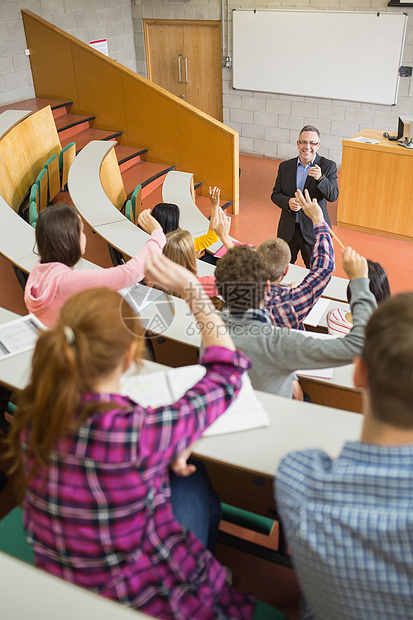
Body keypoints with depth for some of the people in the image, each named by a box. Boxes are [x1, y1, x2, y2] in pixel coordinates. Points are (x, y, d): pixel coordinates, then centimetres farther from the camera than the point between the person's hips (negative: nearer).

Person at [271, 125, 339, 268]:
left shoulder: (328, 166, -5)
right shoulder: (285, 167, 4)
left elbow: (333, 196, -16)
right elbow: (275, 194, 7)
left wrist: (320, 178, -33)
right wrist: (288, 202, -15)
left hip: (314, 231, -3)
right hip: (288, 231, 3)